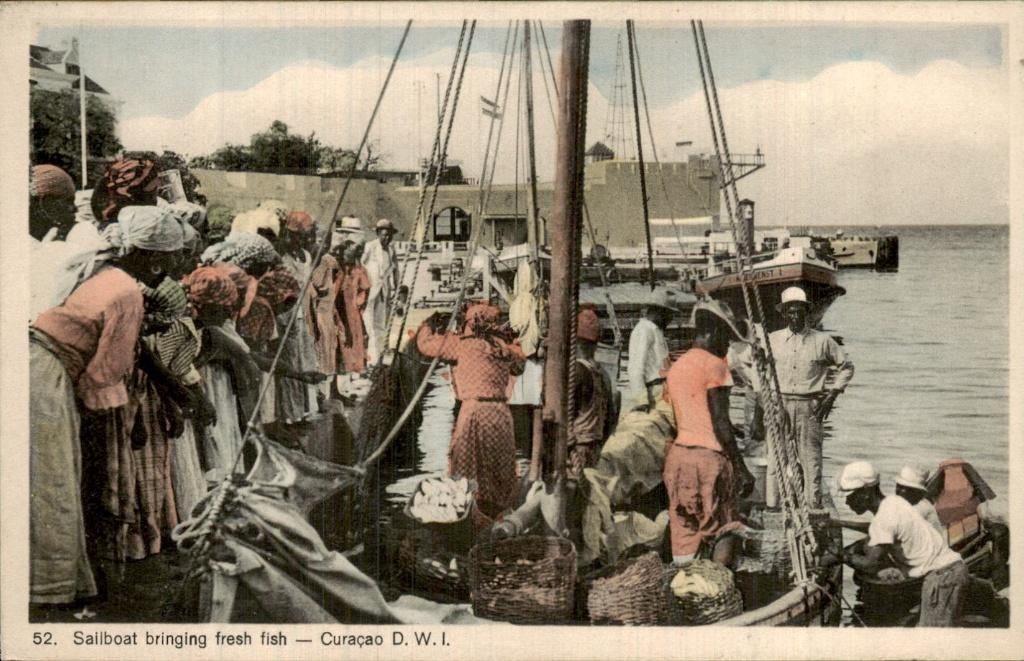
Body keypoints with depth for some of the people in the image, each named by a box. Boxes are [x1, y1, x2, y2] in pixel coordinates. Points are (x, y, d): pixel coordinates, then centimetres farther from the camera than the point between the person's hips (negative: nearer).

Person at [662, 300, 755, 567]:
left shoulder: (675, 367, 17)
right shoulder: (713, 364, -6)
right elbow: (720, 423, -12)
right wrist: (742, 469, -10)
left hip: (678, 453, 7)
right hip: (709, 455, -7)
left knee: (684, 534, 4)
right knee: (724, 532, -2)